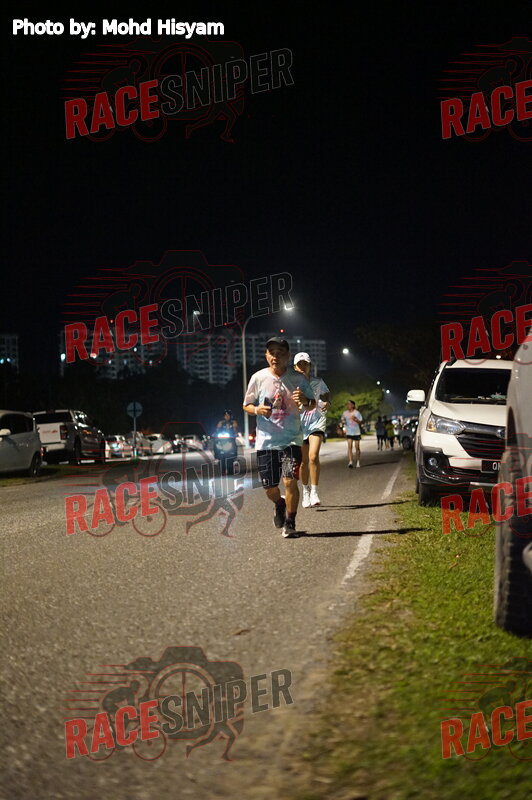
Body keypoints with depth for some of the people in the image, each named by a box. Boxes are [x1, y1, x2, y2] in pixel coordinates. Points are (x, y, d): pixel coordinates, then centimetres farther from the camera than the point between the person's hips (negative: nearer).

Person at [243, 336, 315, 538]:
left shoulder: (298, 378, -1)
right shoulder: (258, 378, -1)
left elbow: (312, 405, 6)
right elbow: (246, 405, 9)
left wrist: (305, 400, -18)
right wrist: (257, 410, -14)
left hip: (291, 439, -1)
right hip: (265, 440, 1)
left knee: (290, 480, -16)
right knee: (270, 487, 6)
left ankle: (289, 523, 2)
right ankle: (280, 505, 41)